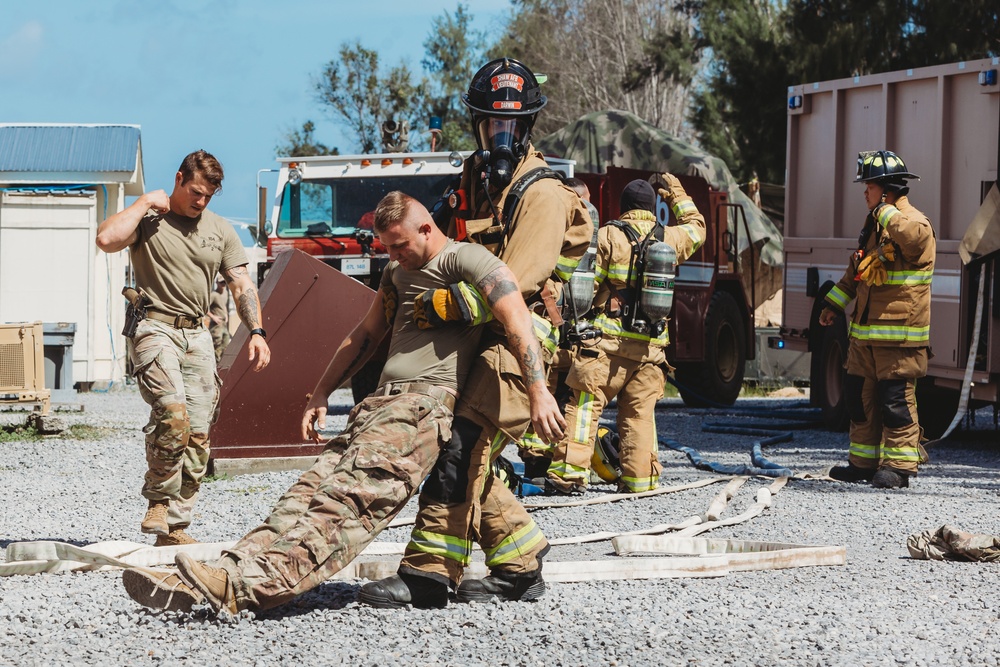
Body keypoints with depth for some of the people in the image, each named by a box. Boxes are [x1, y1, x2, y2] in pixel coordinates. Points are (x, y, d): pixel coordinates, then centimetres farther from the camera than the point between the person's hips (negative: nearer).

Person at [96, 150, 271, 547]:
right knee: (172, 412, -28)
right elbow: (107, 239, -19)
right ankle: (159, 501, -12)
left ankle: (173, 528, 6)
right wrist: (144, 203, -9)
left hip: (198, 336, 5)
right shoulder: (148, 219, 1)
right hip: (155, 329, -5)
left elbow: (242, 286, 15)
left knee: (197, 436, 0)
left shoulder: (220, 230, 16)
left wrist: (256, 331, 0)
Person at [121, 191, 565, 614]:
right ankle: (229, 575, -26)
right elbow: (365, 336, 36)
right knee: (310, 491, -10)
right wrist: (321, 395, 34)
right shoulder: (397, 272, 26)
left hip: (428, 404, -9)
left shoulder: (463, 259, -3)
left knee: (347, 496, -25)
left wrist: (538, 392, -24)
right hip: (381, 401, 9)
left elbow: (516, 318, -15)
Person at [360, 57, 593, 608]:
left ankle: (428, 571, -19)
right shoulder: (472, 182, 17)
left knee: (462, 448, -18)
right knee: (469, 460, 6)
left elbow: (515, 279, -21)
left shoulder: (541, 194, -9)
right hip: (472, 342, 9)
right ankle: (520, 565, 15)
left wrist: (454, 303, -29)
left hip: (516, 340, -9)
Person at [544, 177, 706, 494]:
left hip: (608, 341, -4)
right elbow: (697, 228, 33)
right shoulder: (670, 239, 10)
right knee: (639, 414, 11)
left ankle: (569, 471, -12)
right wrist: (678, 195, 43)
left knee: (584, 406, -5)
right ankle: (639, 477, 10)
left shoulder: (609, 236, -1)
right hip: (650, 347, 4)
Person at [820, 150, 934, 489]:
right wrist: (835, 304, 27)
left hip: (898, 336, -9)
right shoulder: (875, 223, 18)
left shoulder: (915, 221, -10)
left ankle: (898, 466, -3)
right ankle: (864, 462, 21)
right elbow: (855, 270, 28)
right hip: (864, 332, 9)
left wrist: (886, 212, -21)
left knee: (895, 399, -8)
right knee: (860, 397, 12)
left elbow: (913, 236, -37)